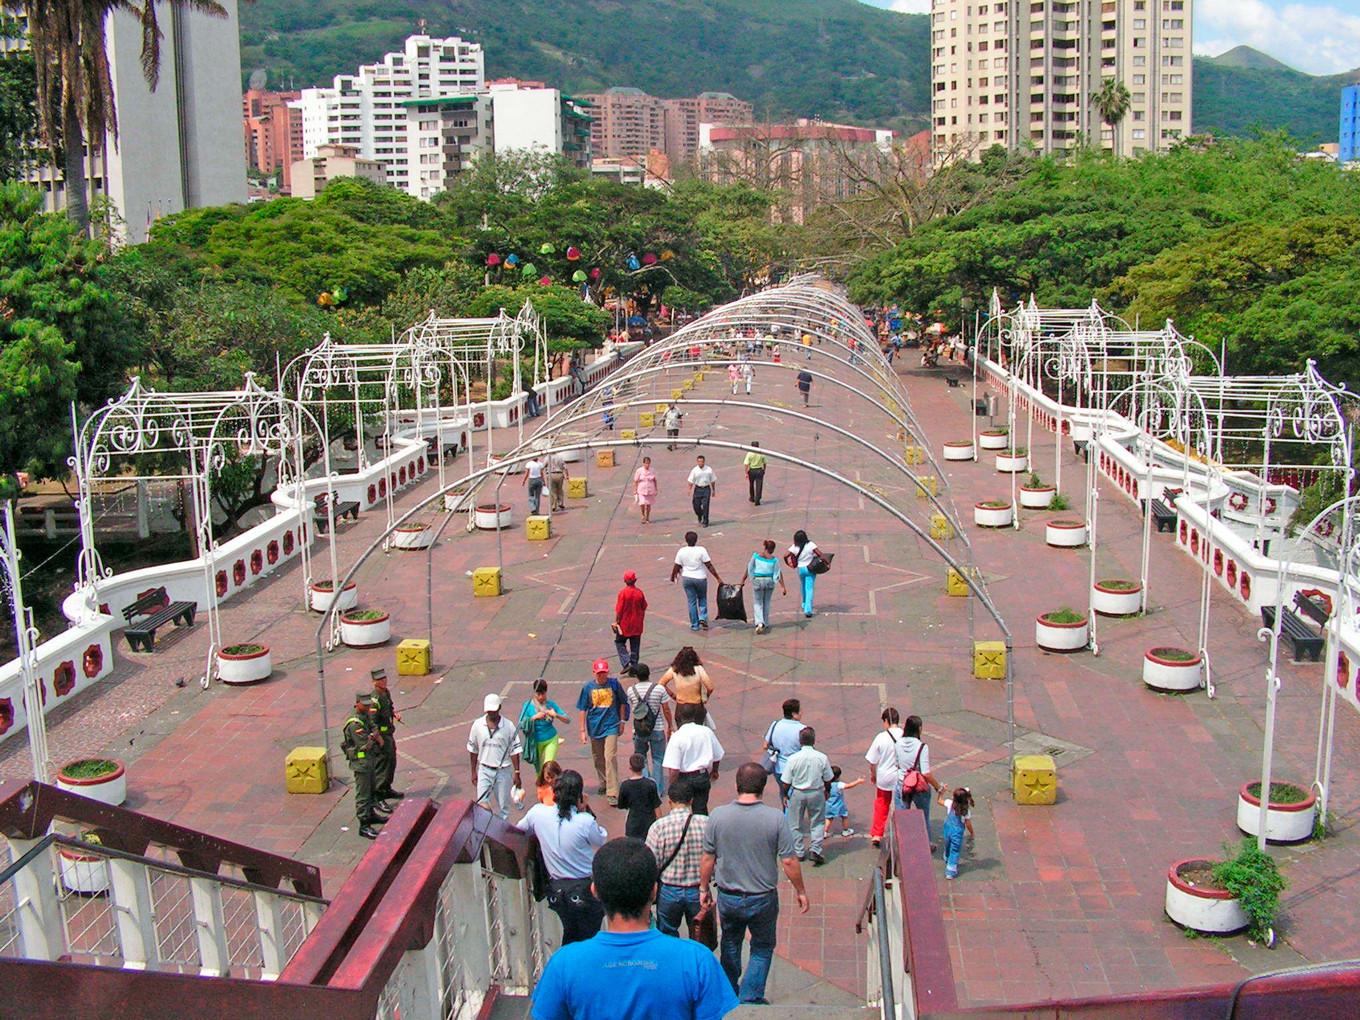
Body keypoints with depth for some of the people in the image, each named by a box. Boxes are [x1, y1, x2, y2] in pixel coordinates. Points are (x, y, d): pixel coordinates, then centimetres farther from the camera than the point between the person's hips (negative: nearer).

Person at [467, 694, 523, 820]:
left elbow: (515, 750, -4)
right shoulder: (478, 725, -3)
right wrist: (474, 772, 9)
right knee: (482, 804, -5)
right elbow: (473, 750, 7)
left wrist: (516, 773, -7)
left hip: (503, 771, -1)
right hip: (484, 770, 1)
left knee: (503, 805, 8)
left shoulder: (508, 726, -8)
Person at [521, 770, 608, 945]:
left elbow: (520, 830, 8)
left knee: (570, 934, 23)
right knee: (589, 937, 13)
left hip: (556, 889, 4)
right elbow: (602, 840, -3)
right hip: (584, 889, -4)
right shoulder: (585, 821, -23)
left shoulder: (537, 812, -12)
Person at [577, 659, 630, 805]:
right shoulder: (588, 687, -3)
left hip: (611, 726, -3)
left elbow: (623, 702, 10)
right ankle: (604, 783, 39)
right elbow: (583, 709, 2)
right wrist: (582, 730, 1)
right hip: (594, 727, 3)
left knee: (610, 758, -13)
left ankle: (612, 793, -12)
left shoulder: (614, 683, -4)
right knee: (598, 758, 16)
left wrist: (622, 721, 9)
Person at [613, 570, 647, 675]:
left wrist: (616, 621, -3)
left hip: (625, 624, -3)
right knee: (635, 646, 12)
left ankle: (626, 663, -2)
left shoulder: (623, 592, -16)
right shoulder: (639, 592, -5)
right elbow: (644, 608, 4)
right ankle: (633, 669, 15)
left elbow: (619, 609, -14)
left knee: (619, 642, 13)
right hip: (637, 624, 3)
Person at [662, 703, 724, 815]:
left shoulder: (677, 737, -17)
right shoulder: (706, 732, -5)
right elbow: (718, 756, 8)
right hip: (702, 776, 3)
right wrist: (714, 771, 26)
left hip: (684, 778, -3)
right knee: (701, 809, 11)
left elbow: (673, 769, -20)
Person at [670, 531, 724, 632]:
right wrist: (718, 578, -6)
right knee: (702, 598, 21)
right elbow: (709, 566, -13)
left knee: (691, 601, 10)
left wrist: (672, 577, 16)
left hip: (687, 578, 1)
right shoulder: (701, 550, -15)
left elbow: (676, 567, -2)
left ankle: (694, 625, 14)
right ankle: (703, 618, 4)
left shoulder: (681, 551, -9)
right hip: (700, 578, -1)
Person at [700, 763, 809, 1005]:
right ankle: (750, 999, 17)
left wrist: (704, 888, 10)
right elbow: (789, 861, -13)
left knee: (730, 945, 25)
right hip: (763, 899, -2)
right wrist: (801, 892, 2)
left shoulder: (717, 815, -13)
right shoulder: (776, 818, -17)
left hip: (728, 897, 2)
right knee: (762, 949, 20)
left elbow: (708, 859, -5)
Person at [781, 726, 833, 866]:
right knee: (818, 822, 16)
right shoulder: (822, 758, -14)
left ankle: (799, 852, 24)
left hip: (797, 793, 0)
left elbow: (786, 782, -10)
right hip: (817, 792, 1)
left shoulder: (793, 758, -18)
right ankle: (815, 849, 3)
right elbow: (828, 779, -1)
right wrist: (827, 791, 19)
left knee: (796, 824, 15)